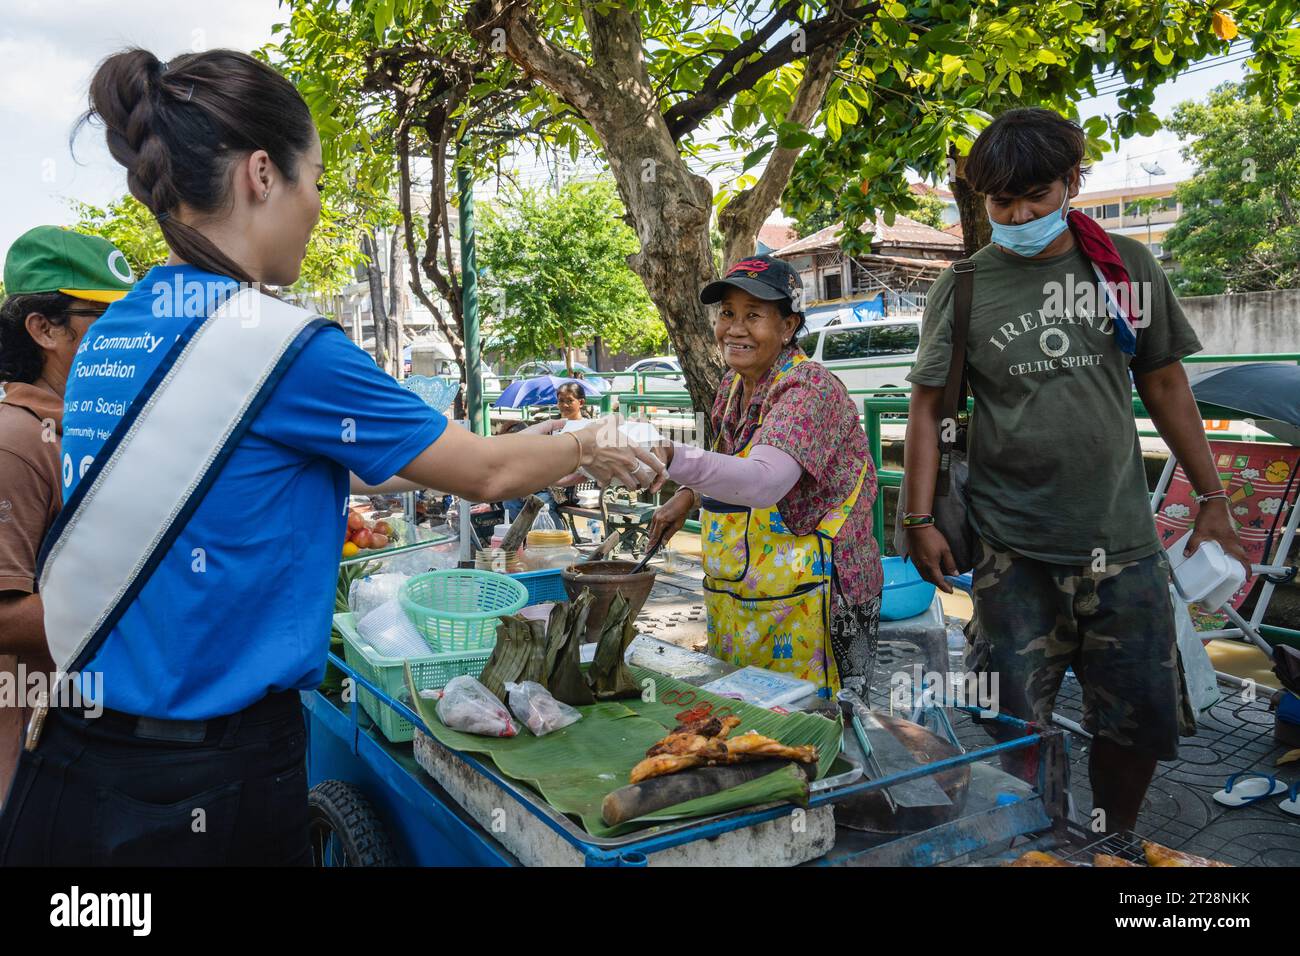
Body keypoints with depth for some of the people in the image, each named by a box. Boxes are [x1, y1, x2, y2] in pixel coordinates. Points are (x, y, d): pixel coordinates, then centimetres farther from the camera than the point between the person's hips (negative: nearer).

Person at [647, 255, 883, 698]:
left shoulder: (811, 390, -18)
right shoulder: (733, 385, 7)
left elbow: (764, 480, -36)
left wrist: (670, 457, -48)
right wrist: (690, 494, 6)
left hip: (806, 604, -8)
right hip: (734, 603, 8)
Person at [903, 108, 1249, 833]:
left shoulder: (1129, 265, 4)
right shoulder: (966, 288, -2)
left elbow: (1165, 383, 11)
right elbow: (928, 406, -1)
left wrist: (1212, 497, 11)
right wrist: (922, 520, -8)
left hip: (1126, 540, 3)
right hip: (1016, 551, -2)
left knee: (1145, 722, 12)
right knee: (1012, 729, 3)